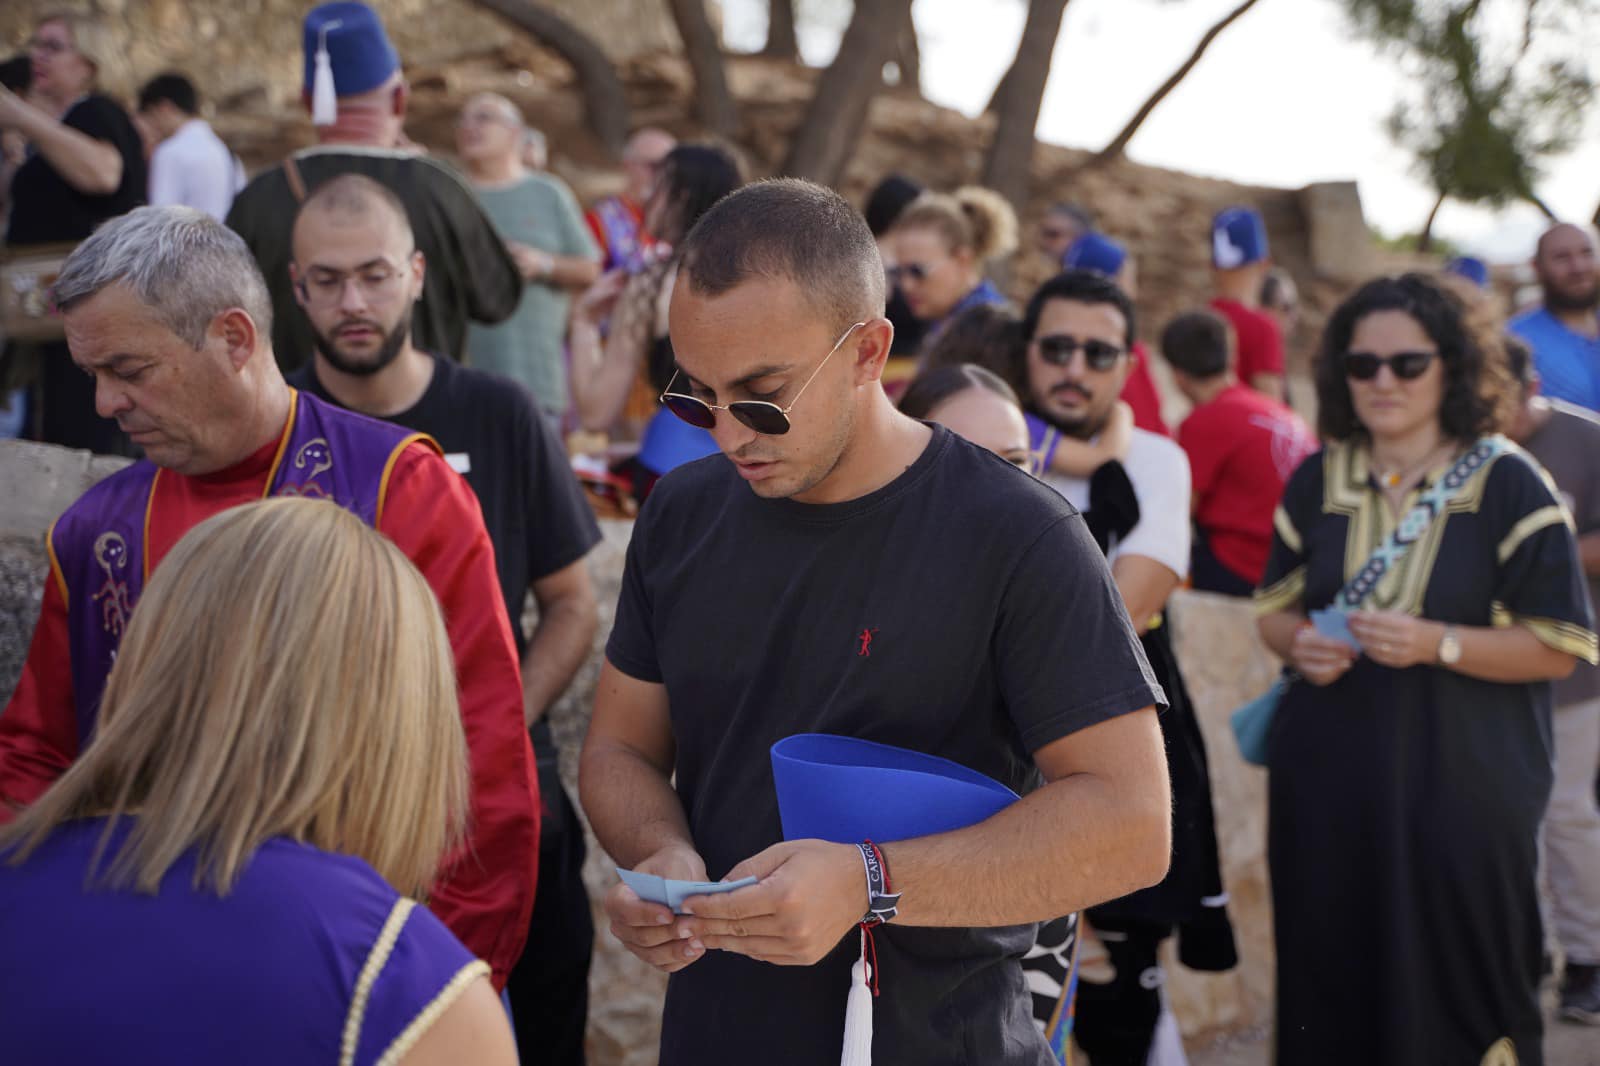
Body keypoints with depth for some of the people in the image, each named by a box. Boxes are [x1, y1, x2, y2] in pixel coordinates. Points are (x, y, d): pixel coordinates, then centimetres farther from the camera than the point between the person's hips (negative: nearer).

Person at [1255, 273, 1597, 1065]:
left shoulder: (1507, 484, -4)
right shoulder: (1317, 481, 8)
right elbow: (1275, 610, 17)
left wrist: (1436, 643, -19)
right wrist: (1298, 643, -6)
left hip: (1461, 787, -3)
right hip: (1328, 785, 3)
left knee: (1459, 1002, -1)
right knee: (1331, 997, 6)